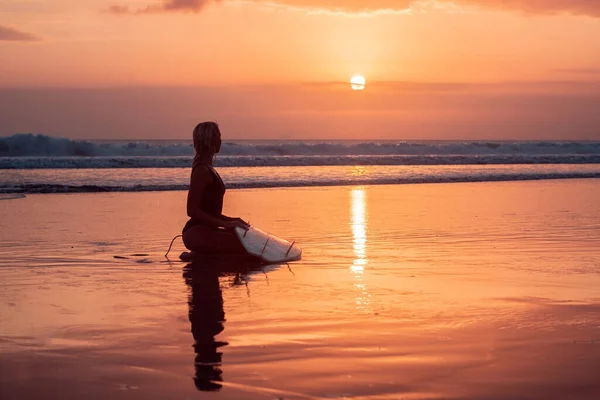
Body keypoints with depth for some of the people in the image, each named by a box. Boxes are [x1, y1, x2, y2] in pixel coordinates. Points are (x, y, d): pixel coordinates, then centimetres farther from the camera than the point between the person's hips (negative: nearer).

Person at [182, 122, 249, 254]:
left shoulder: (207, 168, 19)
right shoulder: (201, 170, -12)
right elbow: (192, 210, -18)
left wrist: (230, 220, 16)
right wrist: (225, 223, -20)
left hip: (206, 230, 10)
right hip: (196, 233, -10)